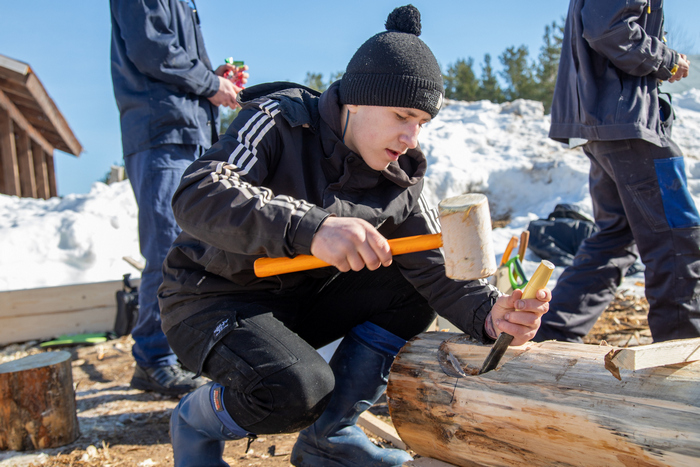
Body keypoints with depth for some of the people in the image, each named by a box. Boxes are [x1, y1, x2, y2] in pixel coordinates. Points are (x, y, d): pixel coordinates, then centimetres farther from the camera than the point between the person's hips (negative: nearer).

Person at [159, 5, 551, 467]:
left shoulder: (400, 179, -2)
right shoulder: (281, 121, -18)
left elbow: (435, 266, -8)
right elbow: (197, 194, -32)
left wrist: (488, 313, -30)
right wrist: (311, 227, -45)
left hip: (300, 301, 6)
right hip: (212, 297, -6)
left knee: (412, 290, -8)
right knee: (297, 389, -33)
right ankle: (196, 422, 2)